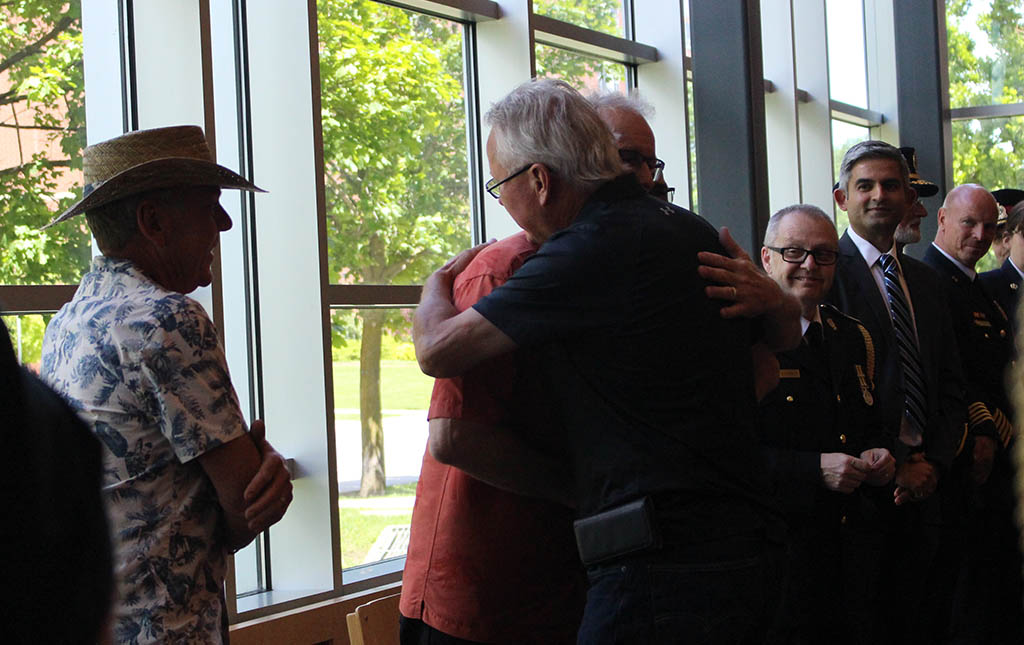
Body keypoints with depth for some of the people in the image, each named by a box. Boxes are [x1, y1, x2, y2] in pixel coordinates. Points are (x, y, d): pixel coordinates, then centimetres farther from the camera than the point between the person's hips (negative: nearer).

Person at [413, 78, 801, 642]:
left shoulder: (591, 252, -15)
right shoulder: (691, 231, 13)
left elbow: (439, 350, -9)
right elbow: (784, 336, 30)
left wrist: (436, 284, 12)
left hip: (660, 571, -9)